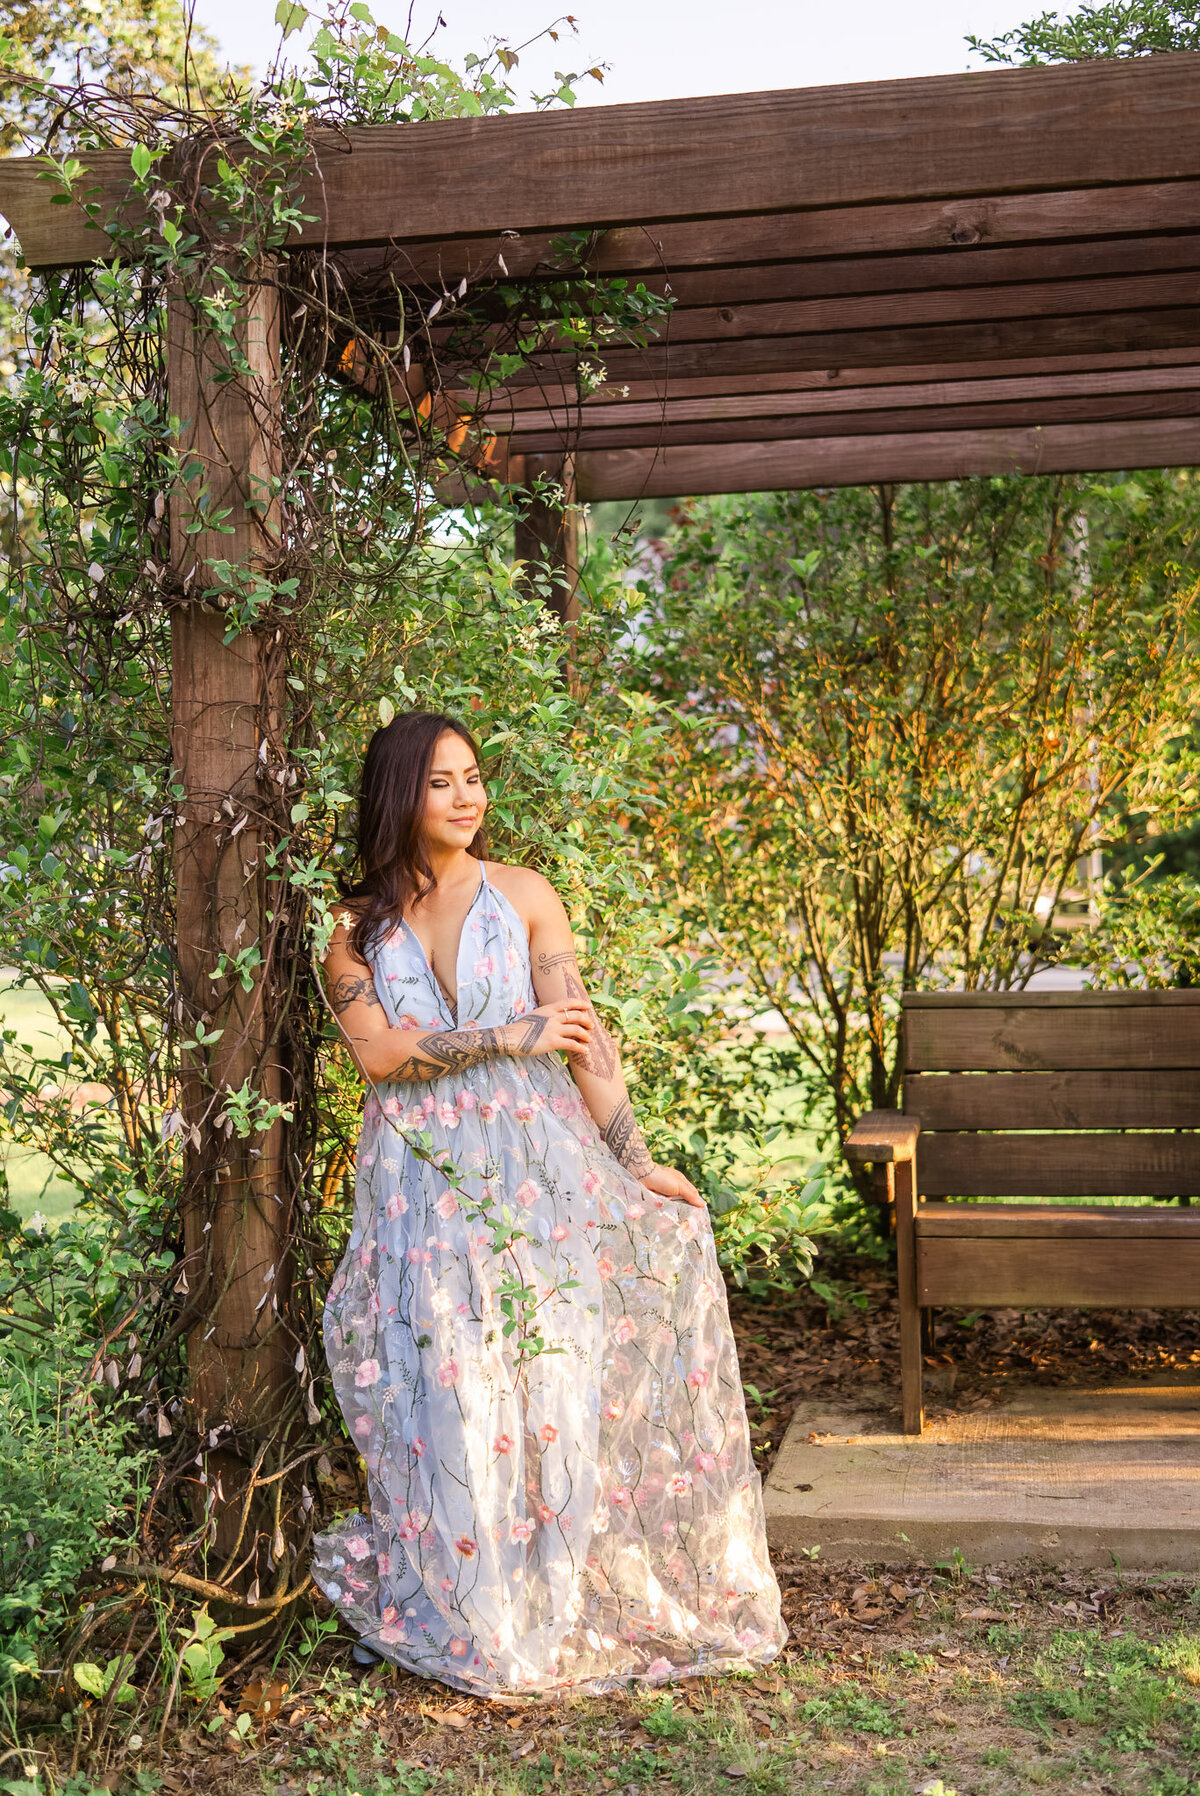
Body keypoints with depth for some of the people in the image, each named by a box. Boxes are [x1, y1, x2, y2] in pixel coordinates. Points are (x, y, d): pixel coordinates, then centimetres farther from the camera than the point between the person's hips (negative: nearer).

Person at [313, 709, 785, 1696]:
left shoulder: (522, 895, 5)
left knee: (553, 1373, -6)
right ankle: (468, 1615, 11)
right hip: (423, 1185, 0)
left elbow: (583, 1037, 0)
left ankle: (563, 1600, 10)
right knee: (447, 1391, -5)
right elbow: (379, 1050, -7)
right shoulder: (356, 928, 7)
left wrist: (637, 1163, -4)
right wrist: (510, 1036, -13)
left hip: (535, 1171, 0)